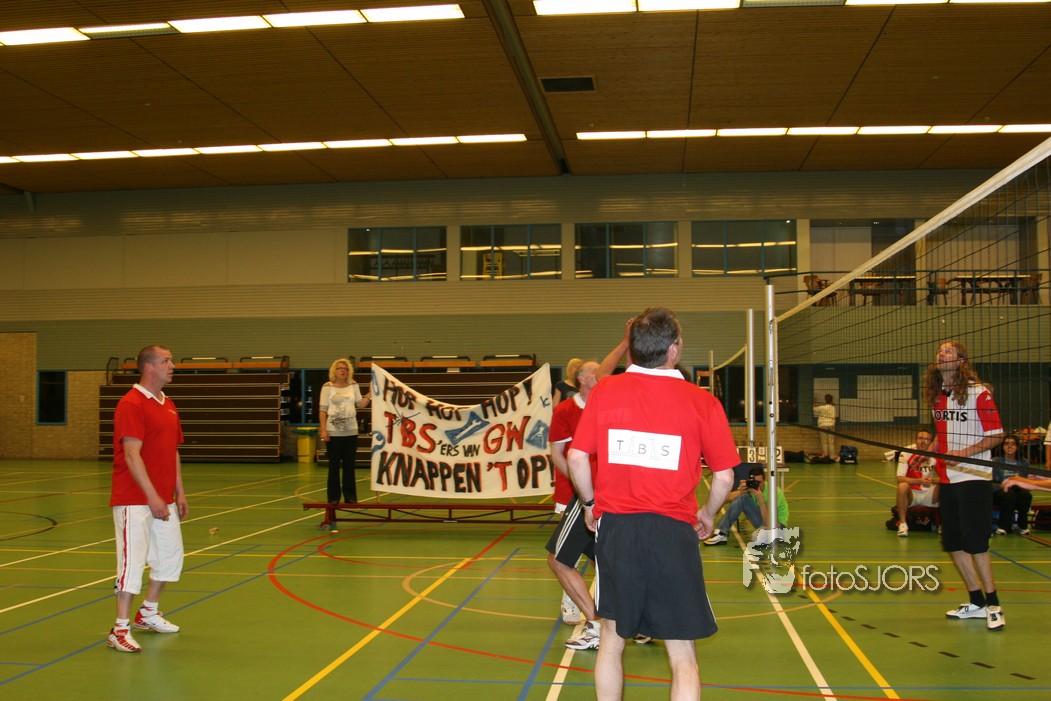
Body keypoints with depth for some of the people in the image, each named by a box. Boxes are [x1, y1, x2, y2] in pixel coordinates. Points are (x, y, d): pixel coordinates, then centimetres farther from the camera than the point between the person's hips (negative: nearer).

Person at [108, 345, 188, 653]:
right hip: (134, 500, -9)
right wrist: (153, 497, -22)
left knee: (170, 557, 17)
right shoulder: (131, 404, -14)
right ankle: (121, 629, 2)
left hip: (164, 500, 9)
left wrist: (179, 493, 14)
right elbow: (132, 455, -20)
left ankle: (149, 613, 33)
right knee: (133, 561, -6)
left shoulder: (168, 405, 13)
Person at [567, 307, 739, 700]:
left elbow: (576, 457, 0)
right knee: (682, 655, 6)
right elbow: (724, 476, -1)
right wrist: (707, 515, 18)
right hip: (673, 532, -2)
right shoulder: (702, 402, -4)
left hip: (615, 526, 2)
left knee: (612, 640, 18)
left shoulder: (605, 391, 0)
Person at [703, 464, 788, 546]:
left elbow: (768, 523, -35)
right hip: (762, 518, 5)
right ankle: (721, 534, -19)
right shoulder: (750, 485, -13)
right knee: (742, 498, -21)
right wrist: (740, 491, -41)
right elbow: (728, 498, -23)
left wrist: (760, 499, -43)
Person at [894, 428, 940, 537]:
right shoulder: (906, 452, -13)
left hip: (929, 495, 3)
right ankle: (902, 524, -22)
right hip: (911, 494, -3)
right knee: (902, 486, -35)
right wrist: (919, 481, -34)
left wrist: (933, 480, -28)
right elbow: (900, 478, -19)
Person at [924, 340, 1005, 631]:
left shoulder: (979, 393, -10)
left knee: (975, 543, -9)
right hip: (947, 479, 7)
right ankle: (977, 603, 22)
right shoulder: (936, 396, 10)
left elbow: (996, 435, -11)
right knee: (953, 544, 9)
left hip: (973, 477, -7)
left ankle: (993, 606, 4)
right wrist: (929, 452, 6)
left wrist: (964, 453, -22)